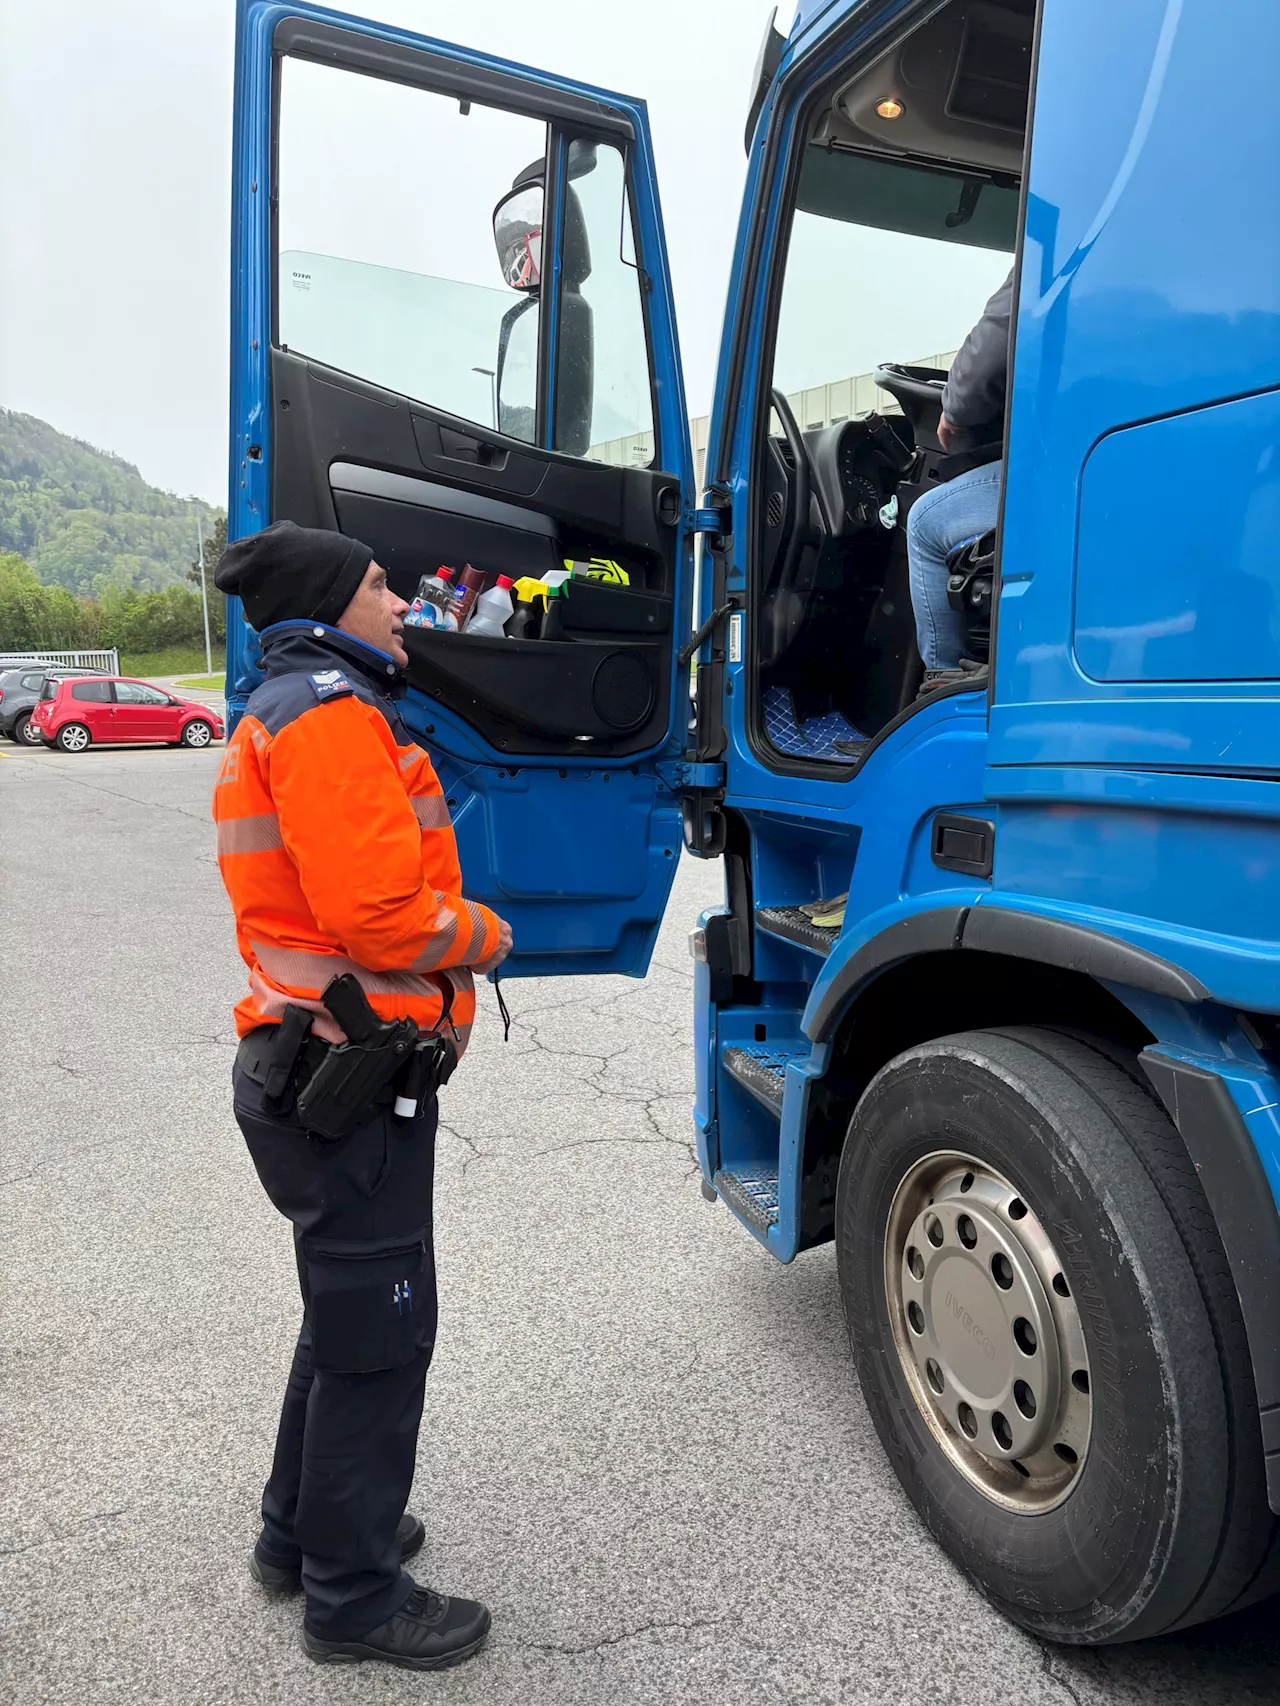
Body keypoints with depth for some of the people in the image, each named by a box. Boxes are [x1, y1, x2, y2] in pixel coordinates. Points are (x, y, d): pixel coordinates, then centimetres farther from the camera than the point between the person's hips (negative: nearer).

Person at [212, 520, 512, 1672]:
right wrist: (488, 935, -9)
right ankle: (355, 1597, 23)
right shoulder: (332, 716, -18)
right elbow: (382, 913, -27)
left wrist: (450, 930, 7)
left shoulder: (283, 714, 18)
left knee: (347, 1309, 24)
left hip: (309, 1063, 11)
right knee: (379, 1332, 4)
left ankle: (303, 1532, 41)